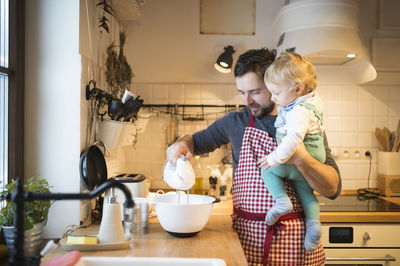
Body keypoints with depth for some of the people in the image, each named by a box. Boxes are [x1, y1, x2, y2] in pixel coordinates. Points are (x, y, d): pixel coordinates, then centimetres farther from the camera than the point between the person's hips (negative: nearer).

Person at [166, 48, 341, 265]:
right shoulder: (235, 122, 3)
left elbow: (333, 189, -7)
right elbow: (197, 141, 19)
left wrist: (301, 159, -25)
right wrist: (182, 144, -4)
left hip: (294, 240, 0)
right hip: (246, 235, 1)